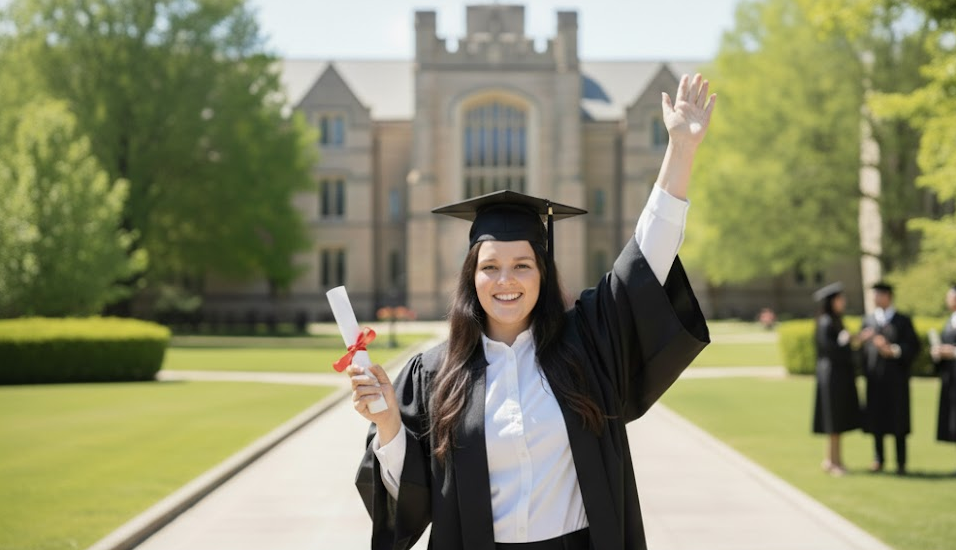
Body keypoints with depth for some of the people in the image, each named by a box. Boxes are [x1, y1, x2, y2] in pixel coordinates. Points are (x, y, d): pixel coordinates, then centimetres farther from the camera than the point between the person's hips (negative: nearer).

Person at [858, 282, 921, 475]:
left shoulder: (903, 321, 2)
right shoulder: (868, 320, 10)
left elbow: (914, 346, -3)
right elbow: (862, 345, 5)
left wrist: (894, 350, -16)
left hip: (896, 377, -2)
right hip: (875, 377, 3)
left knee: (898, 420, 0)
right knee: (876, 419, 4)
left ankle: (901, 462, 6)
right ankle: (878, 458, 16)